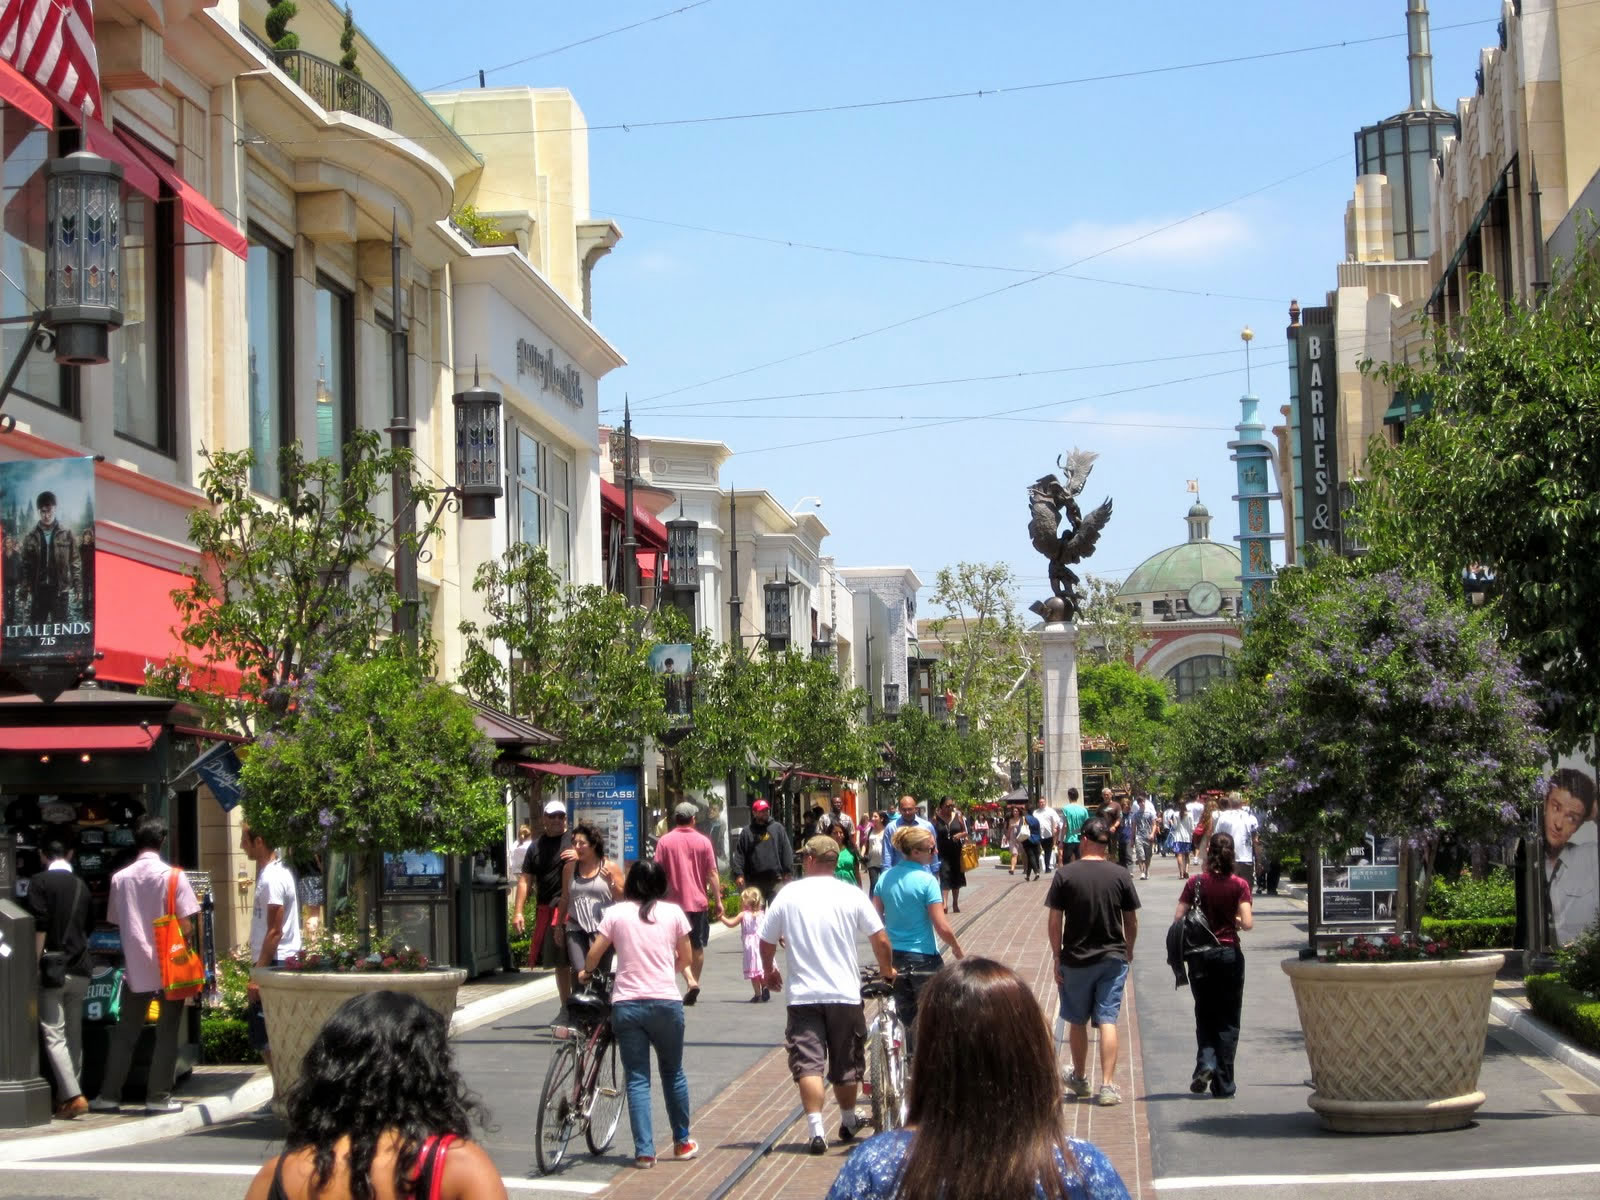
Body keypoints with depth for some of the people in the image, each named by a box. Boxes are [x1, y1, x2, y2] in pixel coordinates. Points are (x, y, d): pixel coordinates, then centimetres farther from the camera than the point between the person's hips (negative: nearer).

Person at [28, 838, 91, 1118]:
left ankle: (72, 1096, -17)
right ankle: (66, 1096, 15)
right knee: (74, 1035, 12)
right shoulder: (81, 886, 12)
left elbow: (40, 926, -14)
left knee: (54, 1035, -6)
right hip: (80, 970, 6)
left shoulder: (40, 882, -5)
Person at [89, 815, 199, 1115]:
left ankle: (109, 1095, 12)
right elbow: (187, 923, -10)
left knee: (124, 1033, 11)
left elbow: (116, 922, 9)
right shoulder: (173, 876, -9)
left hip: (134, 967, 3)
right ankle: (159, 1097, 4)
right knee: (167, 1034, 5)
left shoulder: (120, 878, 0)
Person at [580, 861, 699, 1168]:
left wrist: (585, 973, 25)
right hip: (666, 1002, 0)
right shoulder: (673, 912, 2)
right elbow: (686, 959, 9)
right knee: (673, 1072, 18)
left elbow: (594, 955, 3)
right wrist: (690, 976, 31)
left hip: (626, 1004, 0)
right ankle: (682, 1142, 27)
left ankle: (644, 1151, -1)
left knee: (637, 1078, 4)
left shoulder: (616, 913, 1)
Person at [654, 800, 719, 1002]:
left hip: (673, 902, -1)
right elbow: (712, 874, -1)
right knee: (697, 946, 9)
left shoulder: (665, 841, -2)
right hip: (699, 901, 1)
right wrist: (717, 899, 5)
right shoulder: (703, 841, 0)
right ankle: (693, 986, 6)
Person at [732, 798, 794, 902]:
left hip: (775, 880, 0)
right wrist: (738, 874, -6)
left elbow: (786, 851, 5)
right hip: (754, 881, 0)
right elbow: (739, 855, 4)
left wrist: (787, 872, -2)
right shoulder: (746, 832, 7)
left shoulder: (778, 828, 8)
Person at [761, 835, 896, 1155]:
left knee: (808, 1066, -3)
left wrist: (769, 972, 26)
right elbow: (880, 940, -1)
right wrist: (887, 971, 18)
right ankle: (848, 1124, 33)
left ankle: (816, 1131, -16)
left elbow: (766, 942, 5)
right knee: (845, 1067, 16)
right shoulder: (851, 895, -2)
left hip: (803, 996, -1)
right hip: (845, 994, 1)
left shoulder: (788, 895, -1)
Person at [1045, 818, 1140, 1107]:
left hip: (1075, 960, 0)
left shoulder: (1065, 875, -7)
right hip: (1113, 958, 1)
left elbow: (1054, 922, -6)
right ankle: (1108, 1084, -7)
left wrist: (1057, 958, 2)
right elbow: (1131, 921, 3)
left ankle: (1080, 1080, 29)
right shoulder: (1120, 875, -3)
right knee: (1108, 1020, 0)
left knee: (1077, 1021, 14)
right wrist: (1129, 951, 19)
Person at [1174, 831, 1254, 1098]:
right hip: (1229, 954, -1)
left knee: (1204, 1015, 16)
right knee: (1227, 1020, 8)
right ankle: (1223, 1084, 7)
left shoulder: (1196, 883, -5)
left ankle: (1205, 1062, -8)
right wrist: (1237, 922, 7)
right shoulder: (1239, 885, -8)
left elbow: (1178, 918, -7)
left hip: (1200, 956, 1)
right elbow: (1247, 923, -15)